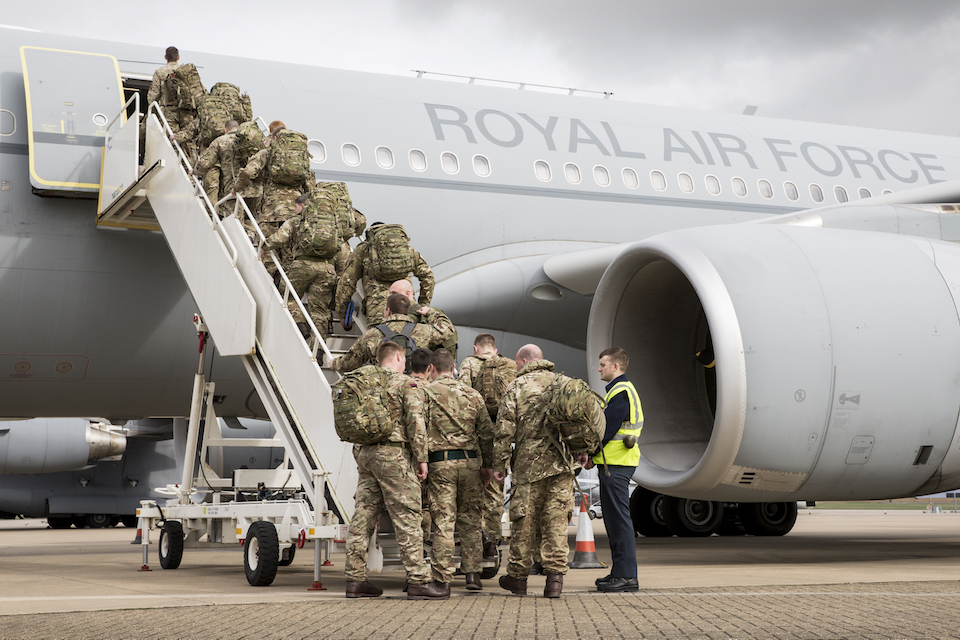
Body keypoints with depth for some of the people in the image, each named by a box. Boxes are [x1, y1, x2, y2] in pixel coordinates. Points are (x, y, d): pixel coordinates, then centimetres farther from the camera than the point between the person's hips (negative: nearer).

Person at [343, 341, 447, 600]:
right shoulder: (404, 383, -5)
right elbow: (415, 421, -12)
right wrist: (421, 458, -7)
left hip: (366, 453, 7)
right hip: (393, 454, -7)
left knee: (363, 517, 8)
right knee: (407, 519, -6)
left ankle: (355, 579, 9)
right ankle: (418, 581, -7)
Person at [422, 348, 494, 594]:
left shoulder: (426, 393, 0)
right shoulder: (473, 395, 11)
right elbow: (487, 432, 10)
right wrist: (487, 464, 17)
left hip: (440, 462, -3)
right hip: (470, 461, 3)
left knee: (443, 521, -2)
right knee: (470, 518, 13)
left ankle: (443, 579, -3)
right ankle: (472, 573, 12)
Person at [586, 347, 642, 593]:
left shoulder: (620, 393, -14)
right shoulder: (623, 390, 20)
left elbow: (607, 429, -18)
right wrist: (594, 455, 11)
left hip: (616, 465, -11)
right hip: (614, 462, 11)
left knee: (619, 518, -9)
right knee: (613, 518, 13)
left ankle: (627, 575, -8)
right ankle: (620, 572, 18)